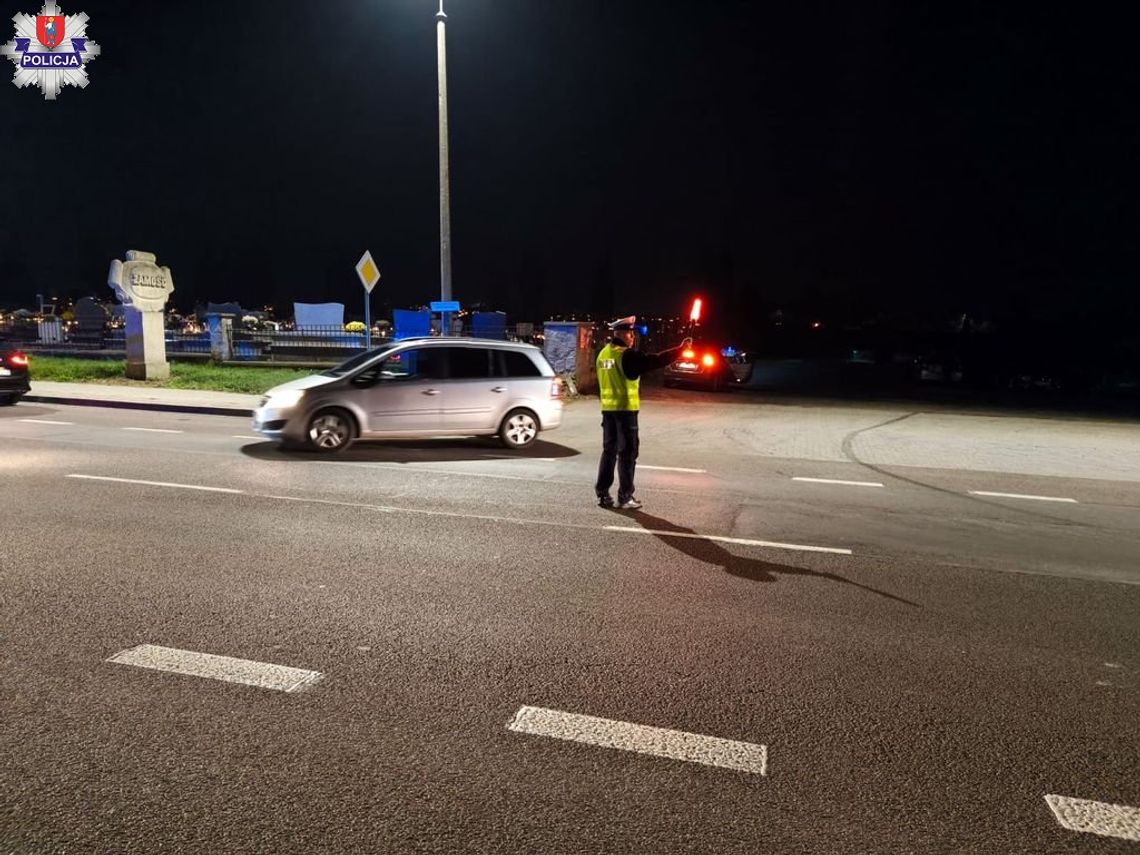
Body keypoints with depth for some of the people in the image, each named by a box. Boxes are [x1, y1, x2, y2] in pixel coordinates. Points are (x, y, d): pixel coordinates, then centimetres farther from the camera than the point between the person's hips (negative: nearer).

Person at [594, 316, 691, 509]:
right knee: (627, 453, 0)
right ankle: (625, 497, 2)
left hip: (608, 409, 7)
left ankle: (602, 494, 14)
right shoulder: (627, 355, -14)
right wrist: (680, 349, -13)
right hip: (626, 409, -7)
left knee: (609, 451, 13)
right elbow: (654, 361, -18)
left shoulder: (603, 354, 10)